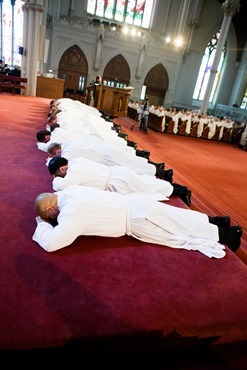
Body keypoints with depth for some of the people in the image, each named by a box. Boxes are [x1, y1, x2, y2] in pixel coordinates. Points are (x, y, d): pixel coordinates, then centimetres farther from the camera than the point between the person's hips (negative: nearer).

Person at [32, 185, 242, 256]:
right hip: (133, 204, 8)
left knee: (179, 232, 7)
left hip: (136, 219, -7)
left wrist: (42, 226, -6)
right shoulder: (70, 191, 4)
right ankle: (214, 221, 31)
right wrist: (47, 218, 16)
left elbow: (51, 243, -25)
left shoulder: (70, 213, -22)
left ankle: (224, 234, 18)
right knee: (180, 220, 20)